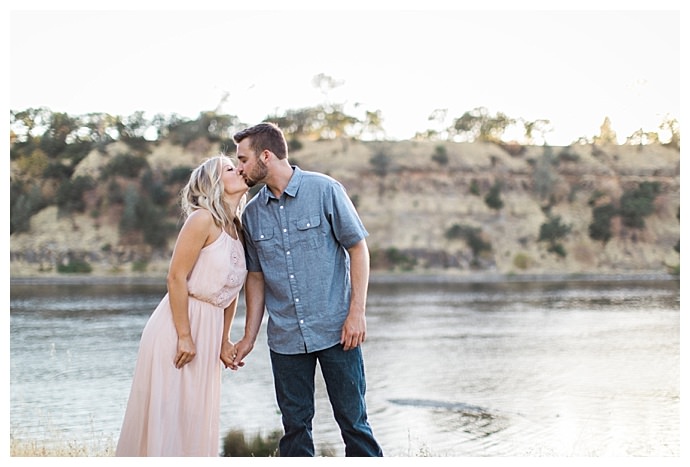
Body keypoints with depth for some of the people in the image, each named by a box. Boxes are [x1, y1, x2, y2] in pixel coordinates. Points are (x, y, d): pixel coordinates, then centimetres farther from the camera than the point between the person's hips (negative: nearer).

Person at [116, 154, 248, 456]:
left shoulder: (238, 230, 9)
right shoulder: (203, 219, -13)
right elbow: (176, 278, -16)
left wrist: (224, 341, 11)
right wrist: (184, 337, -18)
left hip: (208, 331, 8)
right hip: (178, 327, -7)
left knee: (196, 418, 13)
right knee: (167, 416, -2)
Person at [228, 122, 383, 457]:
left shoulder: (325, 191, -5)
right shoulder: (252, 213, 8)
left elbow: (358, 248, -4)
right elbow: (256, 276, 15)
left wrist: (357, 312, -11)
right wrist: (249, 336, 12)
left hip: (336, 330, -4)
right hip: (285, 338, 4)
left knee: (352, 417, 1)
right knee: (295, 423, 9)